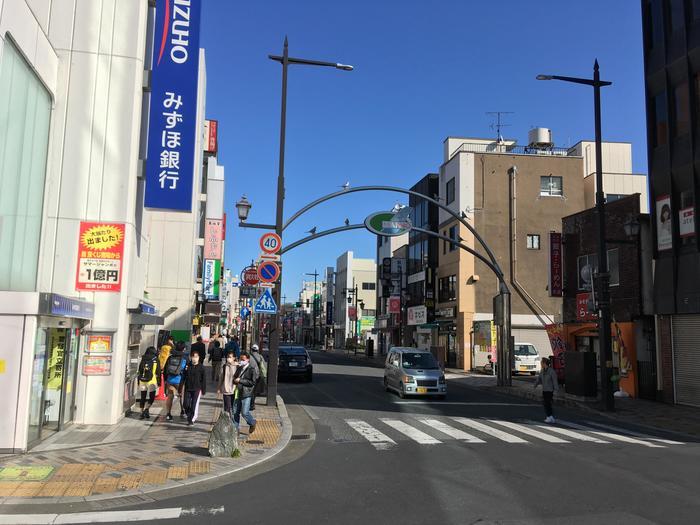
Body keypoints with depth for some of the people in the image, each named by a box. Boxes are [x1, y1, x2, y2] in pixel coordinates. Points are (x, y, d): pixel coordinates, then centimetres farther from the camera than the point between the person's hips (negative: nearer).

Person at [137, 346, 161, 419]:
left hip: (142, 380, 3)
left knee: (143, 398, 11)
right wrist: (159, 382, 4)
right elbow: (158, 372, -2)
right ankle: (146, 409, -14)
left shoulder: (143, 359, 9)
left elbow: (139, 371, 12)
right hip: (151, 381, -3)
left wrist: (138, 382, 19)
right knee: (152, 397, 6)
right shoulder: (156, 360, 0)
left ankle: (142, 412, 11)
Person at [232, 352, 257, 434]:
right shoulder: (239, 368, 12)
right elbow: (234, 378, 24)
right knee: (235, 412, 7)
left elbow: (253, 382, -15)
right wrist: (235, 380, -1)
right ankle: (236, 428, 19)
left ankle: (252, 424, 20)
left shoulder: (251, 370, -9)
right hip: (238, 393, 7)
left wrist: (240, 380, -17)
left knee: (245, 412, -6)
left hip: (246, 394, -6)